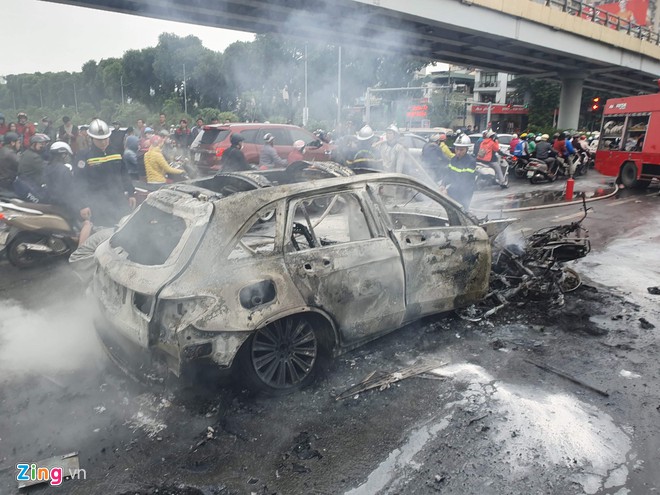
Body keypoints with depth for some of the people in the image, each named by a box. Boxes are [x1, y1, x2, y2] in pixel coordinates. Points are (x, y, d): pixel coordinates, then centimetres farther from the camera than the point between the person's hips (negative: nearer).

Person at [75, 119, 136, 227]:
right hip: (98, 207, -4)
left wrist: (131, 194, 13)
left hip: (120, 203, 4)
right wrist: (83, 205, -12)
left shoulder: (117, 154, 10)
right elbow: (79, 183, -6)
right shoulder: (85, 158, -4)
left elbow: (125, 175, 18)